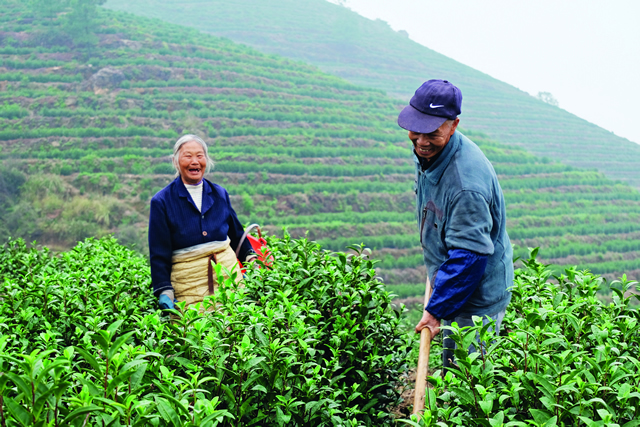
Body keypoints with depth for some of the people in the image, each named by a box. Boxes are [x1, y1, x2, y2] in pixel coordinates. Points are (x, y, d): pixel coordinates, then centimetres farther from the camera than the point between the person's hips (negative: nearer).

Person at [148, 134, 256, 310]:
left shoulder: (220, 194, 10)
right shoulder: (162, 202, -2)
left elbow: (236, 232, 21)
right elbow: (158, 252, -3)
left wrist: (250, 256, 9)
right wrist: (165, 291, -9)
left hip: (228, 269, 3)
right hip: (188, 279, -3)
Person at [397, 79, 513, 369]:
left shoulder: (466, 183, -34)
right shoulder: (428, 151, -4)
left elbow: (469, 256, -30)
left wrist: (437, 309, -25)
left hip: (478, 296, -9)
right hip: (453, 281, 9)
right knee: (452, 369, 23)